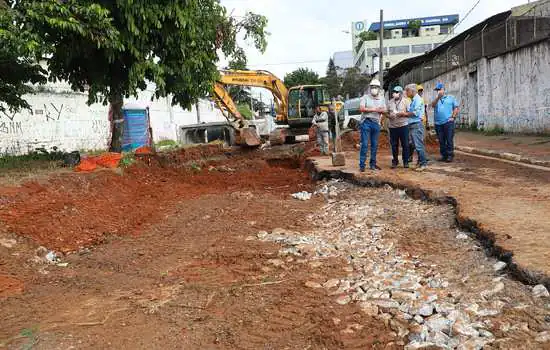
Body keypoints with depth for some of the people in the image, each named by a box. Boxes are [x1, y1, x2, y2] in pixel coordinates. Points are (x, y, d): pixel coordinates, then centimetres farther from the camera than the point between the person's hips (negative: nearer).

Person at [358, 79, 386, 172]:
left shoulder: (381, 98, 13)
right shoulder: (365, 97, 1)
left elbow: (384, 110, 2)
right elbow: (361, 108, -12)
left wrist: (369, 109, -14)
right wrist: (374, 109, -10)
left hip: (376, 123, 4)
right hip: (366, 122, -4)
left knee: (375, 145, 8)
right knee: (364, 144, -7)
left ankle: (373, 164, 16)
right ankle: (362, 165, -5)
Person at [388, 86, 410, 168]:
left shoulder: (405, 101, 1)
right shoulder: (390, 102, 11)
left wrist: (403, 113, -16)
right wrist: (389, 116, -5)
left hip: (403, 125, -3)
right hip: (392, 127, 3)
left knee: (405, 145, 0)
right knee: (394, 145, 6)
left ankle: (406, 161, 10)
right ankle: (395, 161, 18)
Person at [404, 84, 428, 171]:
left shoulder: (418, 99, -9)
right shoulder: (412, 100, 17)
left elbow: (416, 113, -17)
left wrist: (405, 114, -9)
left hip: (416, 125, -9)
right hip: (412, 125, 9)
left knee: (419, 145, -8)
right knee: (416, 145, 12)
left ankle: (423, 163, -5)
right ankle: (420, 161, 19)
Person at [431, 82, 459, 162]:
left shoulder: (451, 98, 9)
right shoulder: (436, 99, 14)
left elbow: (456, 108, 7)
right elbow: (433, 105, -9)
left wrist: (453, 117, -5)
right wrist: (438, 97, -23)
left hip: (448, 122, -3)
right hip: (438, 123, 3)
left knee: (449, 140, -5)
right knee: (441, 141, 7)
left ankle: (450, 156, 0)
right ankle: (444, 155, 15)